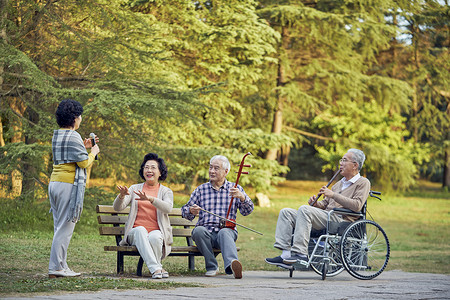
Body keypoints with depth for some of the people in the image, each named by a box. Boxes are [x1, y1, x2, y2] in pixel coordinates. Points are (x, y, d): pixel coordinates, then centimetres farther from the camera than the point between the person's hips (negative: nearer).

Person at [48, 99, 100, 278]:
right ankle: (56, 268, -8)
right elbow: (84, 162, -12)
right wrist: (93, 152, 5)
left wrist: (84, 148, 20)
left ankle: (60, 266, 10)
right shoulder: (73, 136, -12)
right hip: (69, 184, -9)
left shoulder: (57, 135, 15)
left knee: (60, 226, 10)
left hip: (54, 183, 9)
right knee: (65, 227, -7)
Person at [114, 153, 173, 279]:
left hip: (157, 232, -1)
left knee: (154, 237, -37)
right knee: (140, 230, -35)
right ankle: (156, 268, -41)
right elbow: (117, 207, 4)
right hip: (135, 233, 1)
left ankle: (155, 267, -18)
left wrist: (150, 198, -30)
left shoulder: (166, 191, 11)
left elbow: (168, 208, -12)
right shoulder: (135, 188, 16)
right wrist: (122, 196, -20)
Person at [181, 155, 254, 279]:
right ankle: (212, 267, -25)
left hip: (227, 230, -2)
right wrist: (191, 211, -8)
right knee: (198, 230, -34)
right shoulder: (201, 189, 19)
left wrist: (242, 197, -18)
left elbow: (247, 211, 4)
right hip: (206, 231, 2)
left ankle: (232, 264, -65)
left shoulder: (235, 189, 16)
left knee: (224, 232, -38)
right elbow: (185, 211, 17)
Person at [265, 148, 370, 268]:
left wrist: (333, 195, -12)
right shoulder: (339, 184, 31)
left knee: (304, 209, -31)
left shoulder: (363, 183, 5)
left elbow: (357, 206, -13)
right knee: (286, 212, -5)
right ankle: (286, 253, -19)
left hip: (340, 219, -9)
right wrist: (316, 203, 4)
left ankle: (300, 253, -36)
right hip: (326, 217, 9)